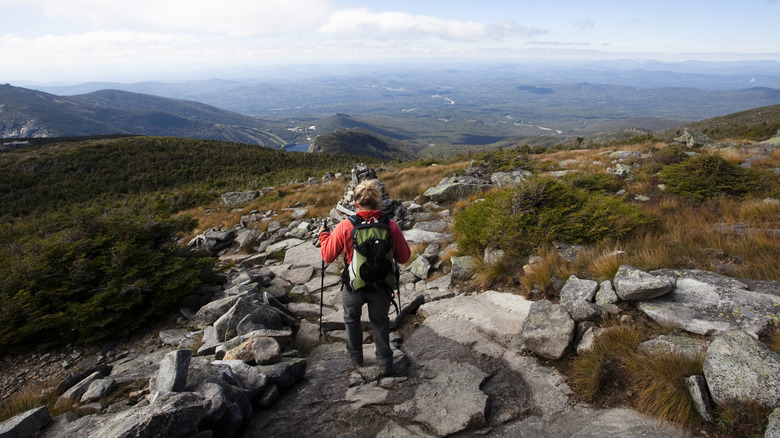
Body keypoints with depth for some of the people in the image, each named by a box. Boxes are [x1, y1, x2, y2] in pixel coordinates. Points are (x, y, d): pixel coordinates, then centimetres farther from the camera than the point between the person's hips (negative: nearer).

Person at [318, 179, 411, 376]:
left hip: (354, 287, -1)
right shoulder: (392, 226, -15)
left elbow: (327, 256, -7)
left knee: (351, 319, 27)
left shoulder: (345, 226, -19)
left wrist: (324, 235, 11)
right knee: (380, 322, 23)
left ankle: (355, 355, 45)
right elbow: (404, 257, -4)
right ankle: (385, 364, 31)